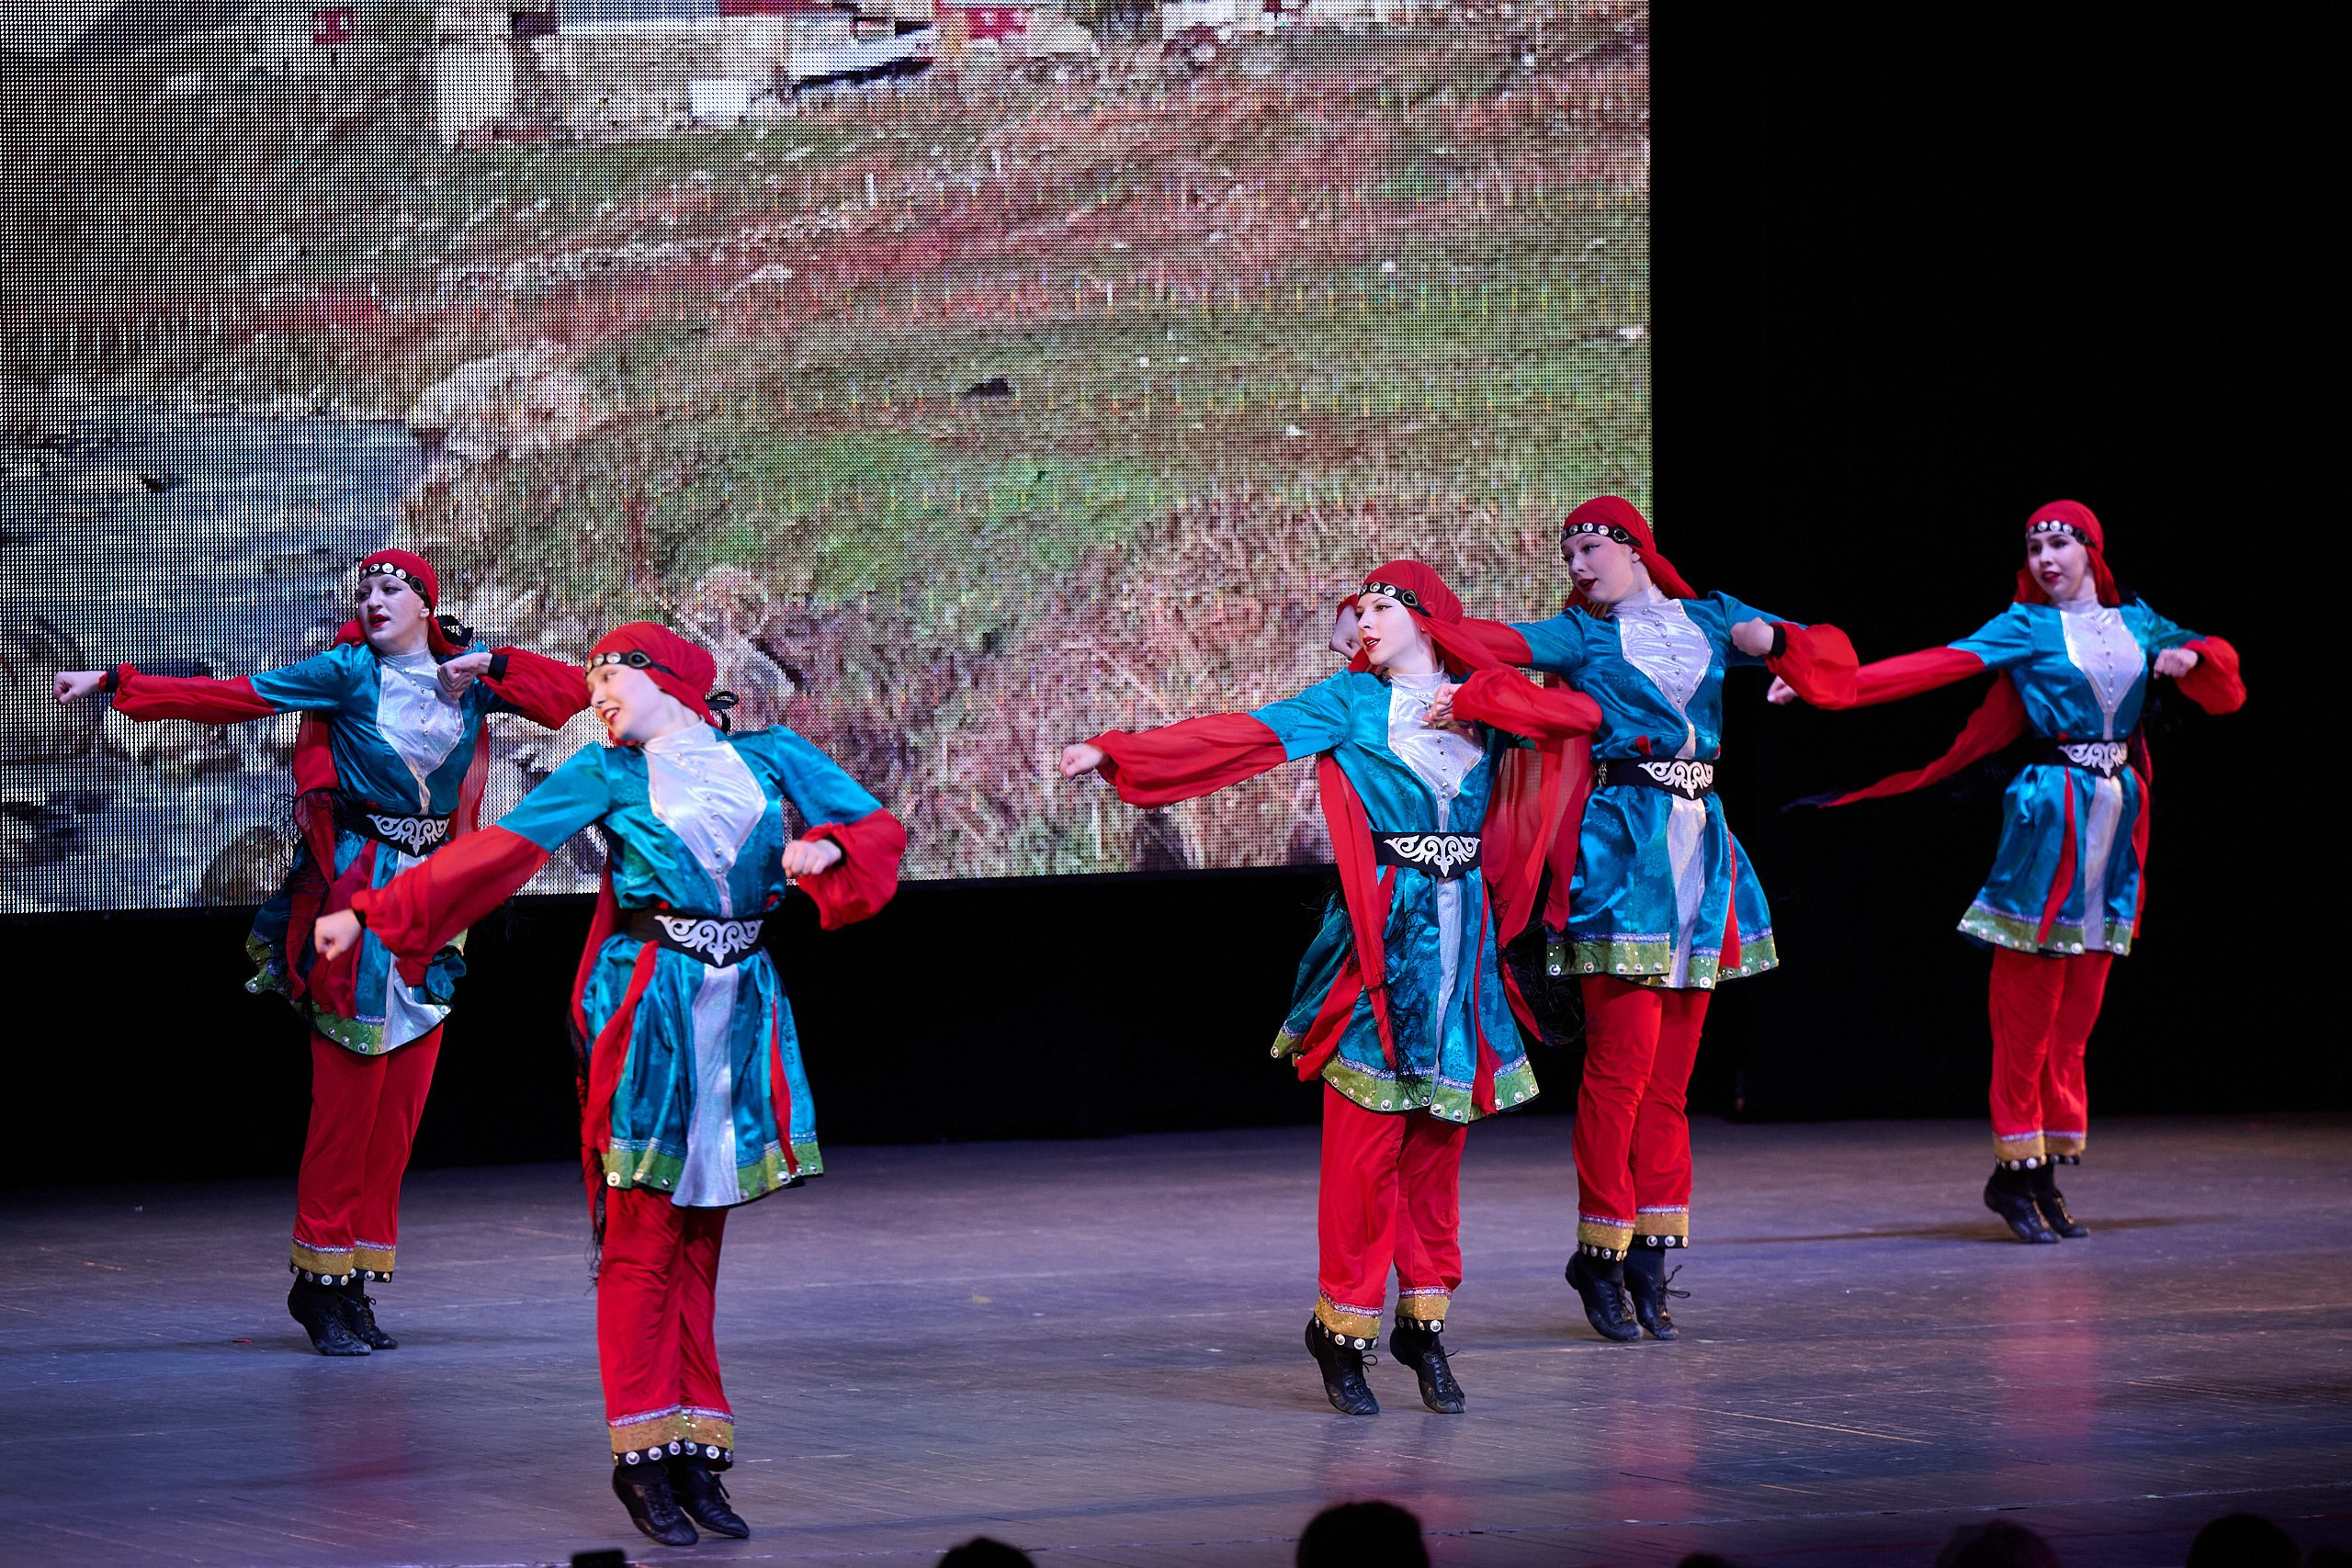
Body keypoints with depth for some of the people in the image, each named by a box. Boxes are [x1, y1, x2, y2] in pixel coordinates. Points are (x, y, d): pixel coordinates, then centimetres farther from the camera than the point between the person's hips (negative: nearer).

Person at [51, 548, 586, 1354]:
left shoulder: (469, 673, 10)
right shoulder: (348, 672, -1)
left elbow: (572, 688, 11)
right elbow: (232, 696, -5)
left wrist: (490, 667, -4)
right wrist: (113, 683, -10)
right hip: (357, 887, -4)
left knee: (401, 1099, 3)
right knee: (348, 1092, -8)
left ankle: (351, 1283, 8)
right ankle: (323, 1279, -2)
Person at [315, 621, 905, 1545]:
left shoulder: (772, 757, 11)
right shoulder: (606, 773, 5)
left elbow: (879, 828, 8)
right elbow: (497, 852, 0)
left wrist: (826, 845, -15)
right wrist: (370, 915, -7)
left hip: (742, 1011, 3)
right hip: (644, 1008, -2)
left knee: (700, 1238, 5)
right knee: (641, 1236, -5)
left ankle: (693, 1450, 7)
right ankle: (643, 1454, -3)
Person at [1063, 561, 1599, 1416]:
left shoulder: (1482, 700, 12)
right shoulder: (1348, 702, 4)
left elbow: (1581, 713, -1)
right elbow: (1238, 735, -5)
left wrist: (1472, 701, -5)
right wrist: (1115, 752, -13)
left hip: (1461, 938, 3)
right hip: (1379, 930, -3)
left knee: (1438, 1139, 6)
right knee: (1364, 1143, -6)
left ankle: (1425, 1321, 13)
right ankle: (1343, 1331, 0)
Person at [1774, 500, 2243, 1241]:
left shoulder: (2136, 622, 13)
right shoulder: (2026, 627, 0)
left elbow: (2222, 683, 21)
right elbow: (1935, 666, -10)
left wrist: (2189, 657, -3)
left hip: (2116, 817, 4)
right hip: (2051, 812, -4)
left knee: (2078, 1009, 5)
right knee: (2029, 1000, -7)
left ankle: (2045, 1176, 8)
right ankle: (2015, 1171, -3)